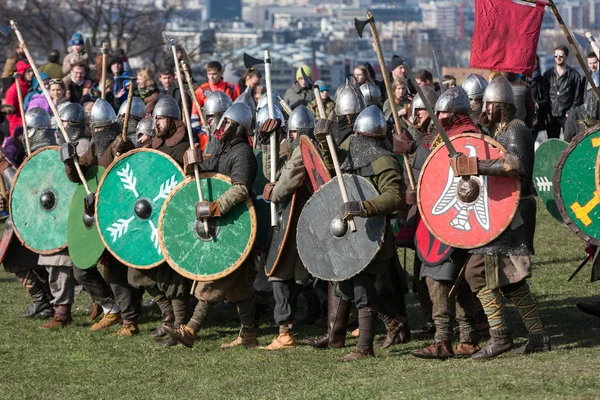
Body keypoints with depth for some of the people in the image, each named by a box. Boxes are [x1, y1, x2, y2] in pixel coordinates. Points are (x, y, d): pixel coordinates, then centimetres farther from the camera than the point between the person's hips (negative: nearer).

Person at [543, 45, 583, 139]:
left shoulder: (574, 75, 4)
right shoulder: (548, 74, 12)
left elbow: (578, 98, 2)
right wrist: (547, 112, 0)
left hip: (567, 116, -3)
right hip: (551, 116, 3)